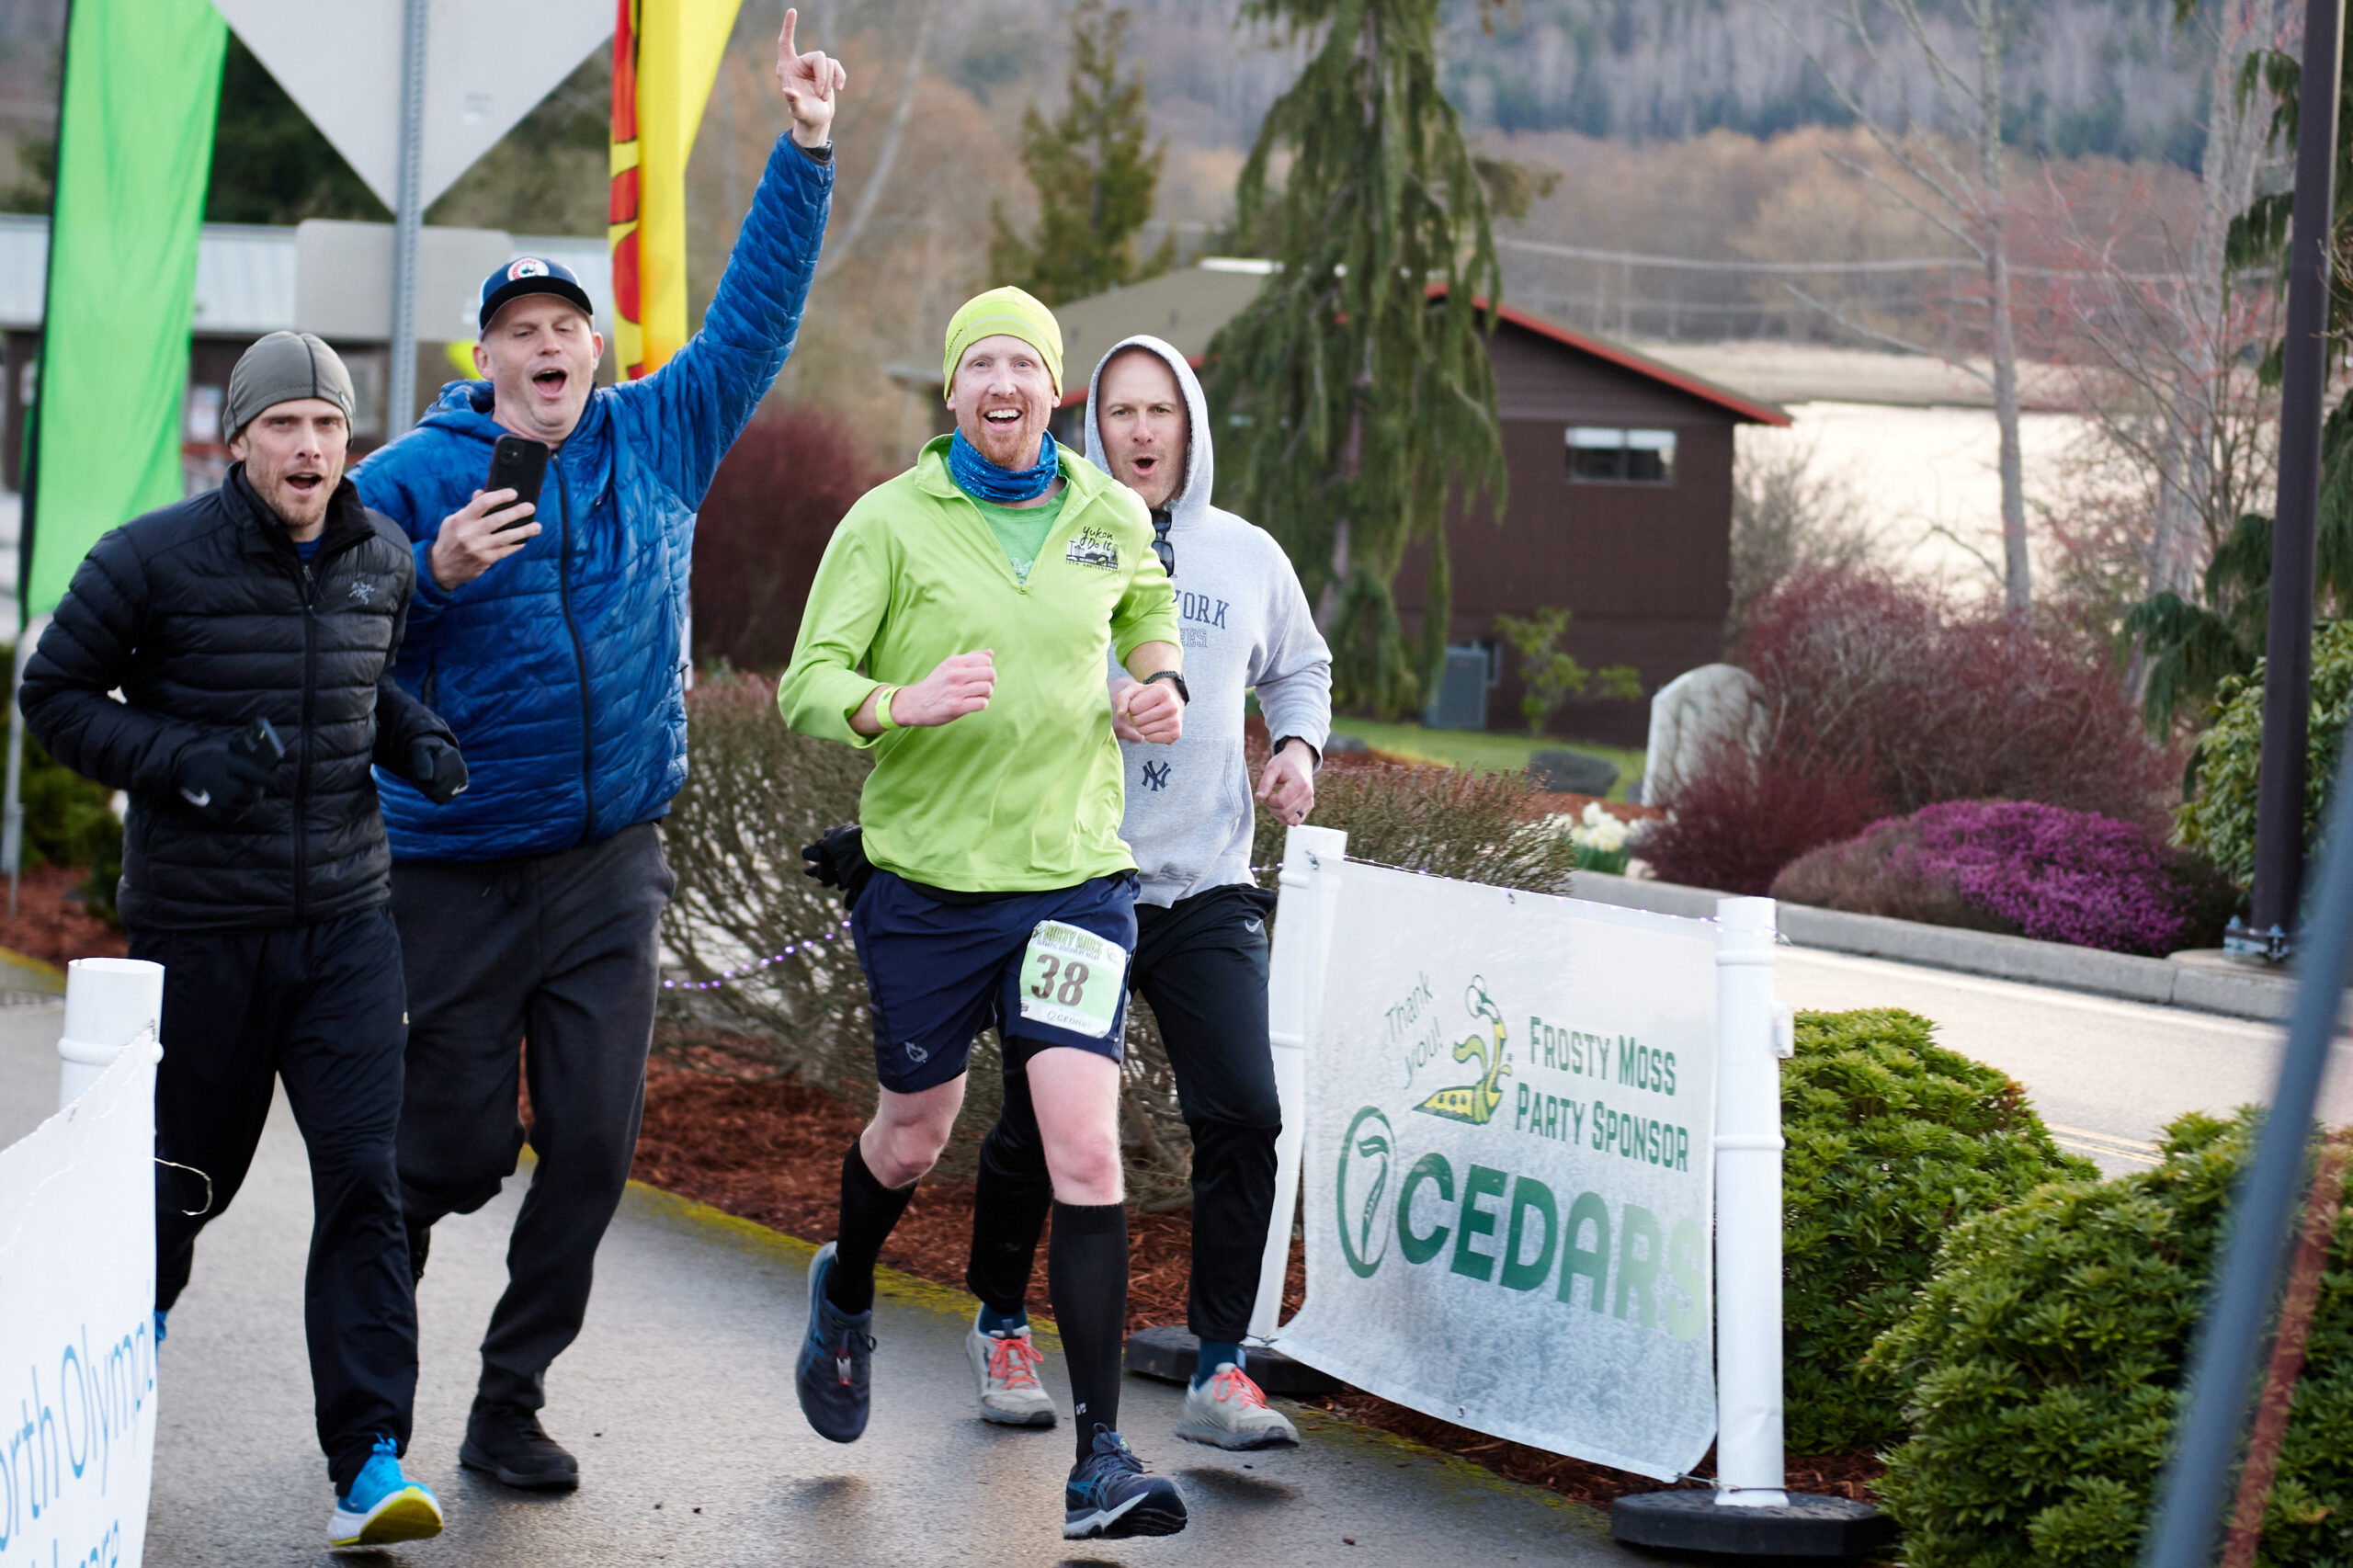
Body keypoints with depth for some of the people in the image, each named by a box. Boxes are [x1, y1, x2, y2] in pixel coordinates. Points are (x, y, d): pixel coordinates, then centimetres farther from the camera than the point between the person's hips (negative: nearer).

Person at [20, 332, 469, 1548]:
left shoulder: (382, 557, 5)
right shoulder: (152, 559, -10)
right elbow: (54, 694, -3)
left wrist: (415, 740, 2)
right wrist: (180, 759, -17)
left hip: (344, 915, 3)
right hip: (198, 921, -2)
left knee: (363, 1174, -10)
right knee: (186, 1172, 12)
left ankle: (370, 1465, -11)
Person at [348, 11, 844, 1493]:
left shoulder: (659, 440, 6)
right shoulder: (414, 475, -4)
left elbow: (756, 312, 10)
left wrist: (807, 149, 5)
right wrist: (433, 572, -20)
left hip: (609, 869, 3)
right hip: (455, 871, -3)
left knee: (592, 1147, 0)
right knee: (459, 1147, 1)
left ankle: (511, 1401, 12)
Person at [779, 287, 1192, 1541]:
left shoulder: (1109, 516, 4)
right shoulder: (890, 521, -5)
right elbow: (808, 683, -9)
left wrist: (1159, 683, 7)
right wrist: (901, 704, -29)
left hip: (1073, 874, 1)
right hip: (927, 874, -1)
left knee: (1085, 1151, -12)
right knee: (915, 1133, 15)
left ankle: (1101, 1461, -10)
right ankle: (845, 1295, 51)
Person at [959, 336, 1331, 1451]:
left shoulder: (1247, 557, 8)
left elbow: (1300, 667, 25)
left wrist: (1298, 744, 6)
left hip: (1207, 889, 2)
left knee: (1242, 1116, -10)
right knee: (1038, 1125, 6)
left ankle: (1220, 1371, -4)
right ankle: (1001, 1326, 31)